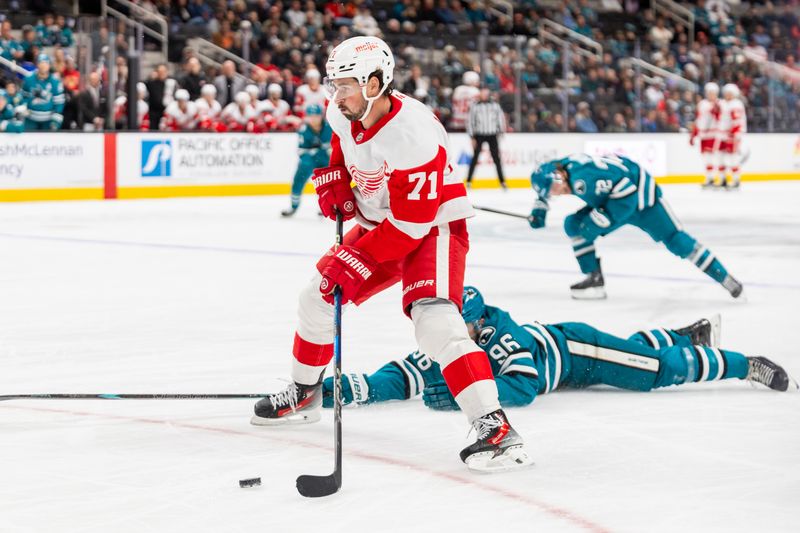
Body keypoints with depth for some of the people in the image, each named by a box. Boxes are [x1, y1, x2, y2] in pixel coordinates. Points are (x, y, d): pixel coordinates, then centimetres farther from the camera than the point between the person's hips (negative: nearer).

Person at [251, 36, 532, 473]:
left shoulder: (414, 133, -32)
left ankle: (494, 429, -33)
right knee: (318, 296, 13)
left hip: (434, 228, -9)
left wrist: (357, 259, -30)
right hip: (378, 223, 9)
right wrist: (333, 182, 2)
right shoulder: (343, 113, -7)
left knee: (435, 320, -29)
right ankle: (303, 395, 36)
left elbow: (411, 222, -31)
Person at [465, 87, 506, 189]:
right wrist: (472, 137, -1)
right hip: (479, 135, -1)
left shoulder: (495, 105, 7)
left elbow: (501, 118, 11)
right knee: (475, 158, -5)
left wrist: (501, 131, -1)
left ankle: (502, 181, 7)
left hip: (492, 135, 1)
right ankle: (469, 180, 1)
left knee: (496, 158, 1)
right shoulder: (475, 106, 2)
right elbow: (470, 121, 3)